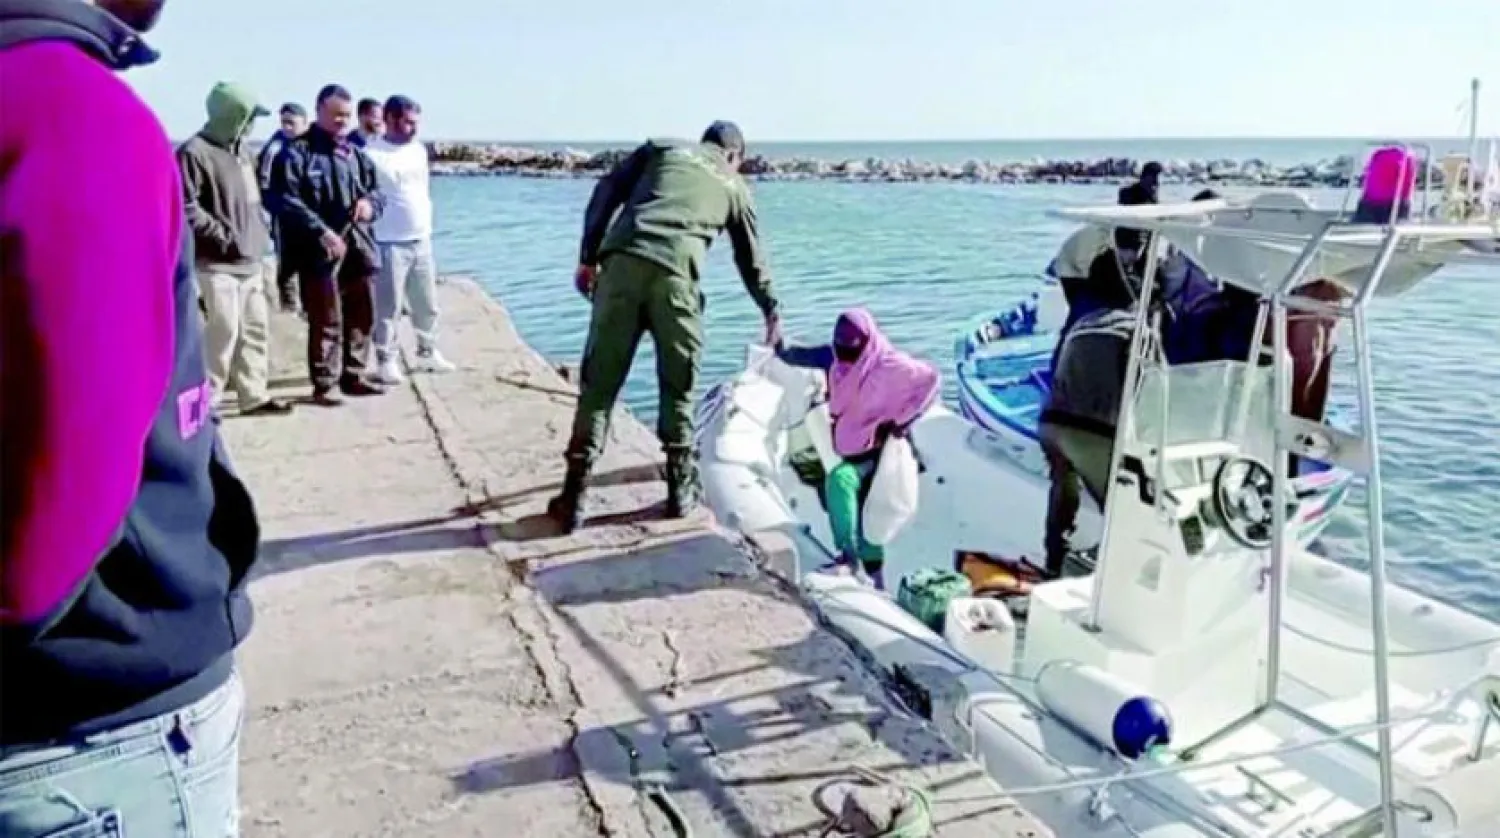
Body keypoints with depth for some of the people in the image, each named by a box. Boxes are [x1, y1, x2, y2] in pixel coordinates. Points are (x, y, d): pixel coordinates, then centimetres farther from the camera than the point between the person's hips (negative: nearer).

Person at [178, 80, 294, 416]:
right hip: (217, 263, -9)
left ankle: (254, 395, 20)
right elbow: (186, 208, -17)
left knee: (255, 329, 11)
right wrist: (224, 236, -17)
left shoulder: (240, 153, 17)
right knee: (224, 331, -9)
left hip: (250, 261, 9)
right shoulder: (195, 153, -11)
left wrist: (259, 235, 13)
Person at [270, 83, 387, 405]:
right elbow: (287, 201, -13)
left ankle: (353, 376, 25)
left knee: (362, 316, 12)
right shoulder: (297, 152, -4)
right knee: (326, 322, -4)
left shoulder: (357, 155, 17)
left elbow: (375, 190, 25)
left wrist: (369, 203, -1)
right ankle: (325, 384, 6)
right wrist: (321, 231, -23)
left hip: (358, 247, 7)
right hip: (319, 251, -7)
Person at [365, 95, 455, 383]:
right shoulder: (371, 154, -11)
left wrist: (428, 228, 16)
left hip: (421, 241, 6)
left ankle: (428, 353, 28)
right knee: (388, 307, -1)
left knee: (427, 304, 14)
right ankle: (386, 361, 8)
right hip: (390, 244, -6)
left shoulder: (419, 150, 9)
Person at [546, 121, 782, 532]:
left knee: (599, 384, 4)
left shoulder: (662, 148, 25)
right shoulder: (734, 186, 26)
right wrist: (771, 312, 47)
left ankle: (573, 499, 3)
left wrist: (588, 258, 14)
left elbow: (606, 193, 13)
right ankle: (681, 492, 21)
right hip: (675, 275, -1)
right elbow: (751, 260, 34)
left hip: (622, 262, 1)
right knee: (678, 389, 15)